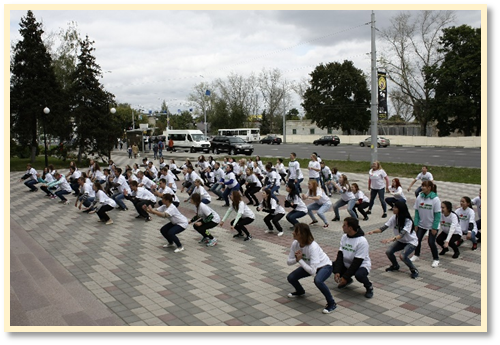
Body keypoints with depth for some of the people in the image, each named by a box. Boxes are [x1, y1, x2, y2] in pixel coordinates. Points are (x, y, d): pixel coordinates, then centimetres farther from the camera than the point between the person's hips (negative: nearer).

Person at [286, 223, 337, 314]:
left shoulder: (313, 247, -37)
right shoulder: (295, 244, -18)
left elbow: (312, 271, -40)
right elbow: (288, 262, -9)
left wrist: (300, 260, -34)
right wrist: (296, 259, -29)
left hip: (324, 266, -7)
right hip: (309, 266, 7)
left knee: (317, 280, -37)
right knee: (290, 278, -8)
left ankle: (331, 303, -14)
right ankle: (300, 291, 27)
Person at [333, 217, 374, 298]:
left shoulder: (362, 241, -23)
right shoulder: (344, 237, -2)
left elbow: (357, 262, -24)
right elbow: (340, 255, -5)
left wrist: (345, 277, -24)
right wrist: (337, 272, -17)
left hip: (361, 265, -7)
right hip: (347, 264, 7)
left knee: (359, 274, -38)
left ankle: (369, 286, -2)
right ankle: (347, 280, 14)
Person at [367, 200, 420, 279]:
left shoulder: (408, 221, -28)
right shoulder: (394, 218, -11)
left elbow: (402, 234, -40)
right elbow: (383, 228, -17)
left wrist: (391, 239, -58)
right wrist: (373, 231, -35)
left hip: (411, 242, -6)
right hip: (400, 241, 6)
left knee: (402, 256, -29)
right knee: (388, 251, -14)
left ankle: (414, 270, -2)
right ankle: (395, 266, 17)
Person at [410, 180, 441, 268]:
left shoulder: (435, 199, -18)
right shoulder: (419, 197, -7)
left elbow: (437, 214, -14)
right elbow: (417, 211, 0)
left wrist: (434, 228, -14)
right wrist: (416, 224, -2)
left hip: (432, 226, -4)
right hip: (421, 224, 4)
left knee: (431, 242, -4)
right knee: (417, 239, 8)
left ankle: (436, 259, 17)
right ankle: (416, 255, 32)